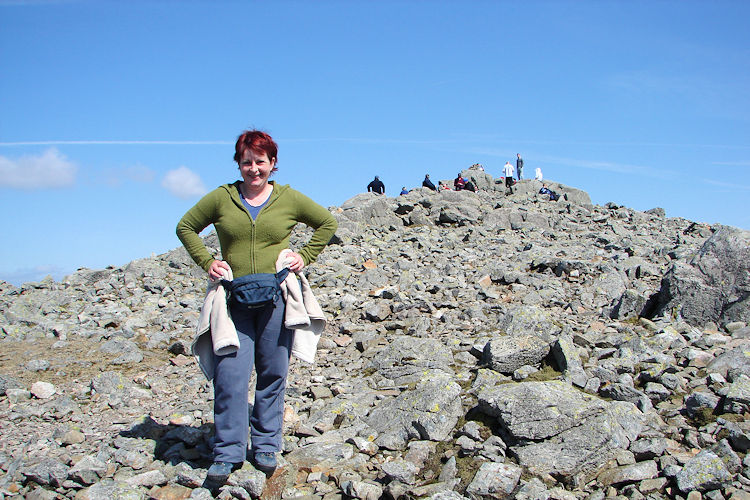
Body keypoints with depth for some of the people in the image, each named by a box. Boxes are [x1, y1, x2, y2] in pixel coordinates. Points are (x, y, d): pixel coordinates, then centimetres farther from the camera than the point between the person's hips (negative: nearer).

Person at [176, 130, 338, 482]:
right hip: (233, 300, 0)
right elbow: (185, 227, 17)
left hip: (276, 298, 0)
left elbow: (327, 223, 18)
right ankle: (228, 453, 6)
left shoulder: (290, 199, 6)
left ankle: (265, 446, 21)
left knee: (273, 375, 6)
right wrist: (206, 262, 4)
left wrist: (305, 256, 7)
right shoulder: (221, 198, 6)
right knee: (230, 375, -6)